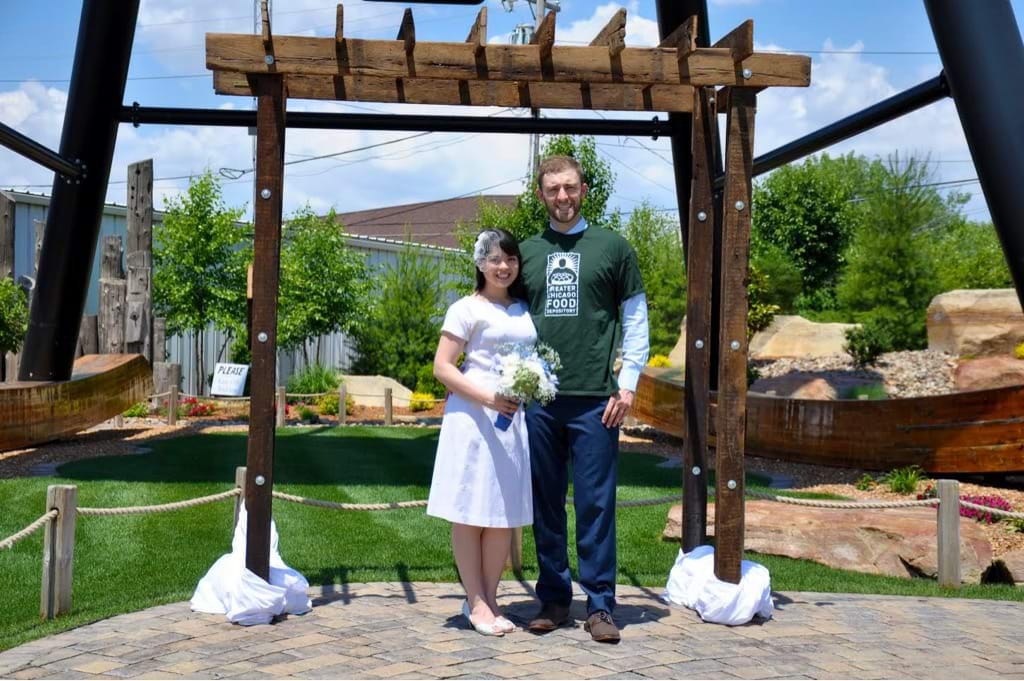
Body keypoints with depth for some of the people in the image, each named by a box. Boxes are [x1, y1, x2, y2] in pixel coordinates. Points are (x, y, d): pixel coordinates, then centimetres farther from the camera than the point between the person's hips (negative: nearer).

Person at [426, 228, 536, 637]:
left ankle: (489, 598, 20)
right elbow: (442, 366, -8)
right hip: (475, 416, -6)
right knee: (470, 511, 0)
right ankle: (475, 602, 10)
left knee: (506, 512, 9)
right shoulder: (467, 308, -2)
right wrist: (487, 398, -19)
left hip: (515, 418, 6)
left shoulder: (524, 310, 15)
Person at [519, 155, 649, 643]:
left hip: (595, 398, -3)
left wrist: (627, 384, -3)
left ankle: (600, 606, 9)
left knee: (596, 505, 0)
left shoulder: (612, 247, 5)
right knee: (545, 505, 9)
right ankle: (553, 598, 20)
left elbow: (636, 319, 5)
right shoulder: (527, 252, 12)